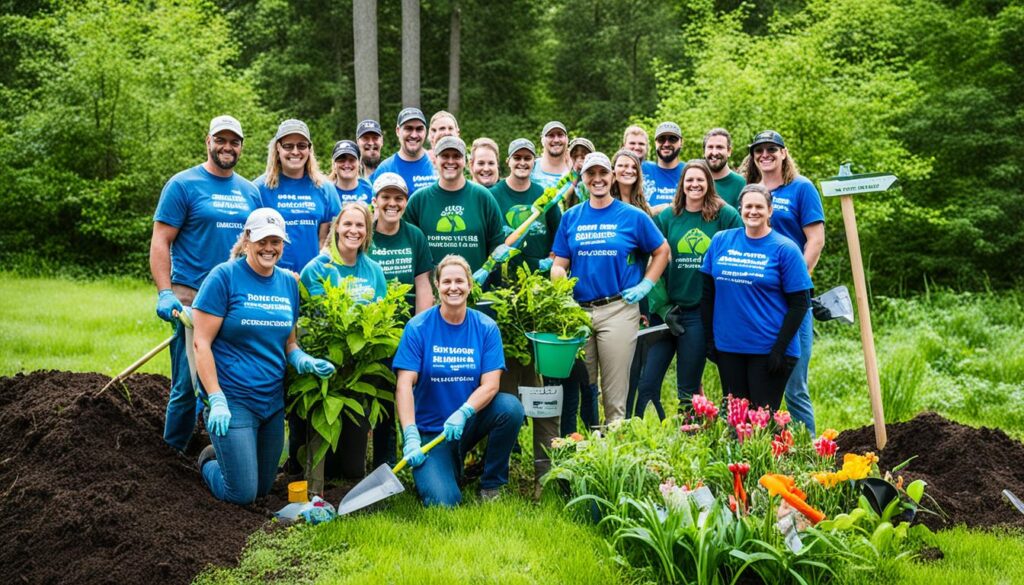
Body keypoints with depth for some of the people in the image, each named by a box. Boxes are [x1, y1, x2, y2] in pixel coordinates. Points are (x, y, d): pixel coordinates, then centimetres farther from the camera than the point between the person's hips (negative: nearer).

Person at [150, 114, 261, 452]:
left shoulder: (250, 192, 14)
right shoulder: (183, 185, -1)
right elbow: (160, 243, -5)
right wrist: (165, 294, -15)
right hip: (194, 298, -5)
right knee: (189, 383, -3)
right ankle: (170, 454, 14)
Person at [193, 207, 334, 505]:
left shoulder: (288, 283, 7)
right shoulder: (224, 277, -11)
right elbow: (201, 343, -13)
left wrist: (303, 361, -7)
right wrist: (216, 400, -19)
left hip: (273, 400, 6)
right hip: (233, 399, -6)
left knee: (263, 489, 18)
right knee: (242, 494, -2)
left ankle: (223, 453, 45)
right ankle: (209, 462, 29)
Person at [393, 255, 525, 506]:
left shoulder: (486, 327, -3)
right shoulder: (418, 327, -9)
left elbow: (490, 385, -11)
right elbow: (405, 385, -15)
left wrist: (463, 413, -30)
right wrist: (410, 435, -26)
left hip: (470, 422, 3)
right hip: (430, 429, -3)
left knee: (511, 407, -27)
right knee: (443, 502, -23)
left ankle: (491, 485, -5)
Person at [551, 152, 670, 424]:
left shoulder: (633, 216, 2)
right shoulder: (571, 217, 10)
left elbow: (662, 251, 10)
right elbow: (560, 264, 8)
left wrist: (645, 286, -1)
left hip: (619, 309, -3)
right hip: (578, 310, 3)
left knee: (615, 396, 0)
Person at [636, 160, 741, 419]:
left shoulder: (726, 216, 0)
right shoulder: (666, 217, 7)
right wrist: (664, 305, -1)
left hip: (702, 312, -2)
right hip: (669, 310, 3)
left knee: (687, 390, 5)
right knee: (646, 385, -1)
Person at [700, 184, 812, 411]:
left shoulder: (784, 248, -4)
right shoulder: (720, 241, 6)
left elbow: (799, 304, -6)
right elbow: (707, 293, 9)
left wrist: (780, 349, -13)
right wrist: (709, 338, 5)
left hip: (768, 350, -3)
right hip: (727, 347, 4)